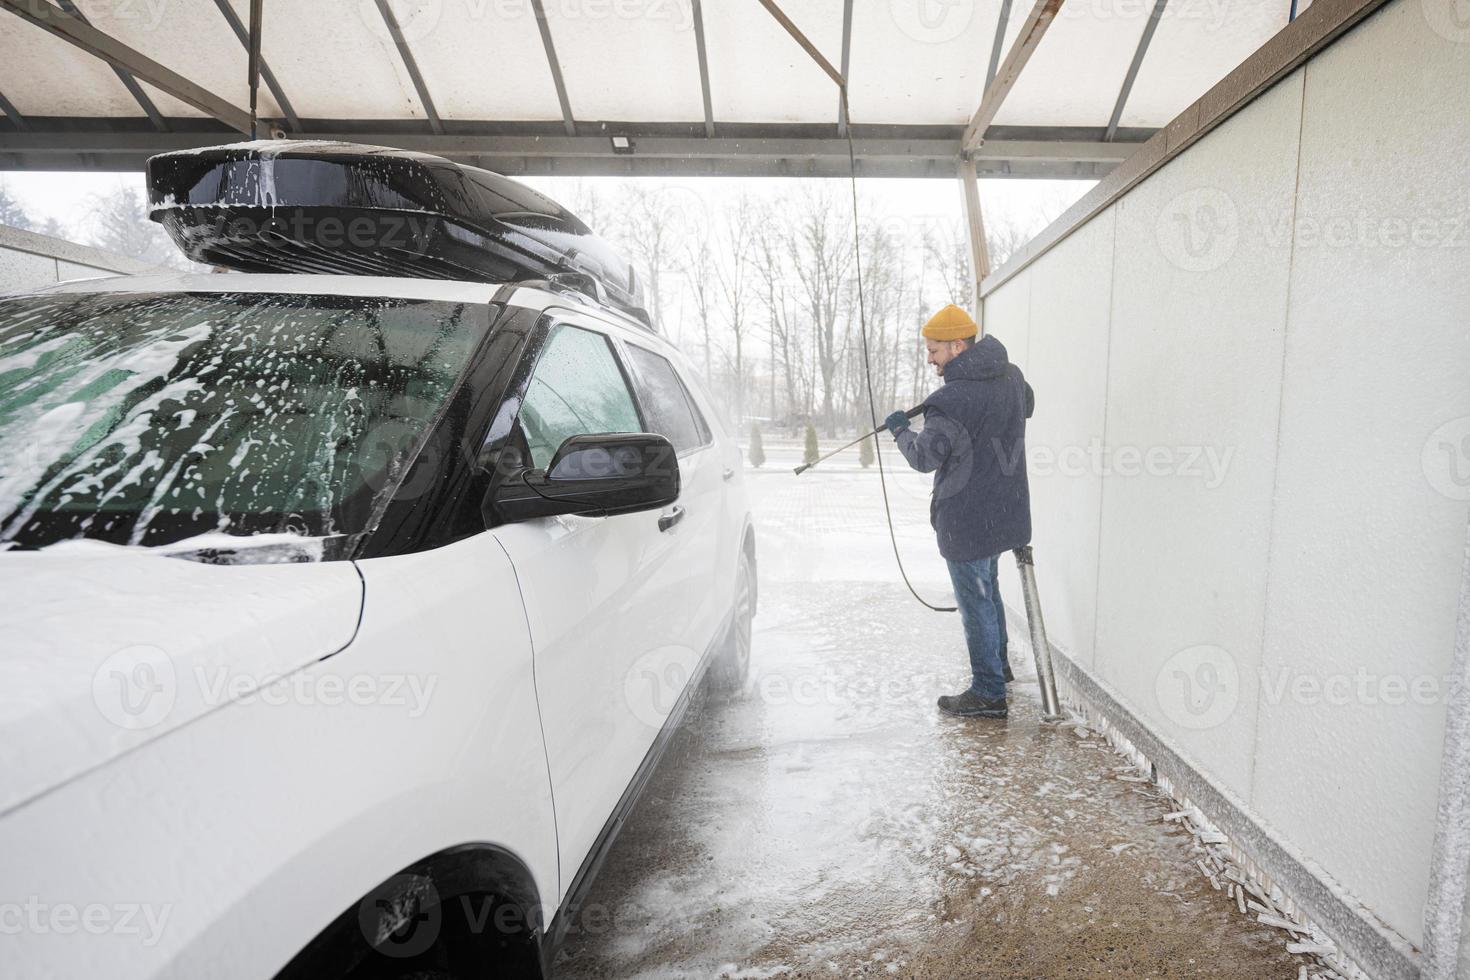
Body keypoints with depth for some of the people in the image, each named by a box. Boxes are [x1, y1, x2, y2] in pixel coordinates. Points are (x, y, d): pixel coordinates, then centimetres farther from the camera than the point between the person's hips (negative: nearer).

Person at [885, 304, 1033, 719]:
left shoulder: (953, 398, -24)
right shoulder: (1011, 376, 5)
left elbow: (925, 457, -22)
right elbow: (1027, 405, 26)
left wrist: (900, 429, -5)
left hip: (967, 518, -9)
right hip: (1004, 509, 9)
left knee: (975, 600, 2)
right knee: (987, 587, 26)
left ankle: (988, 693, 13)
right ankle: (998, 661, 43)